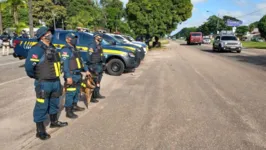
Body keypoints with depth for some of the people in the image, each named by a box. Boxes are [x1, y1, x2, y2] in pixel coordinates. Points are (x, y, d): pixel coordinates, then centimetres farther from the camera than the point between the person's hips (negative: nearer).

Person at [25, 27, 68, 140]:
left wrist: (57, 77, 14)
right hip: (44, 83, -8)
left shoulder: (52, 48, 11)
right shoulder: (37, 49, -17)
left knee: (54, 103, 22)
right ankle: (40, 131, 14)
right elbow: (29, 66, -24)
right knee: (42, 106, 2)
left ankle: (54, 122, 41)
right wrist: (37, 77, -8)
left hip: (55, 81, 9)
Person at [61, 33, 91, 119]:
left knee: (77, 92, 18)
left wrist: (86, 70, 20)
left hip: (78, 75, 10)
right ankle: (69, 111, 1)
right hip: (71, 76, -10)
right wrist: (68, 76, -28)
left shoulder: (75, 49, 18)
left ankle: (75, 106, 34)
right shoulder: (66, 50, -13)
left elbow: (81, 60, 24)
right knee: (70, 93, -6)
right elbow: (65, 64, -21)